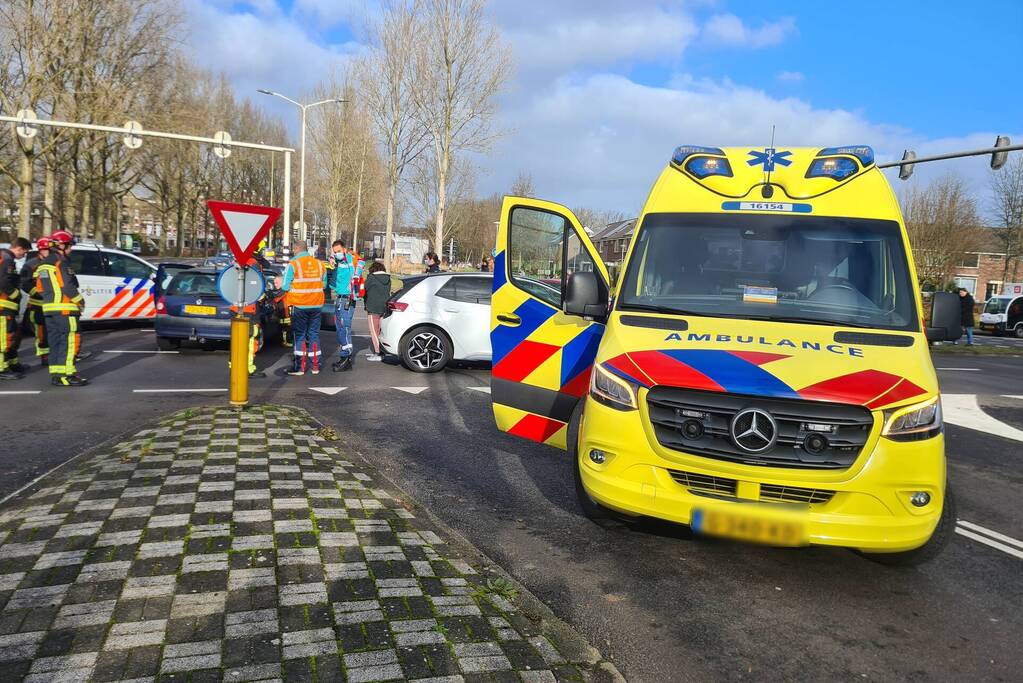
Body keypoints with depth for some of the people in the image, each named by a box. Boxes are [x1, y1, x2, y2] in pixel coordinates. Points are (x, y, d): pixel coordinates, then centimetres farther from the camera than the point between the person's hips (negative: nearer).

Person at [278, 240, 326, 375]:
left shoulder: (293, 265, -11)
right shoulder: (319, 264, 4)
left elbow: (285, 286, -10)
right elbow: (324, 284, 11)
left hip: (299, 305, -4)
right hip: (316, 305, 4)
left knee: (299, 335, 4)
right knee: (314, 334, 12)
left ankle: (299, 367, 5)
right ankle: (315, 366, 16)